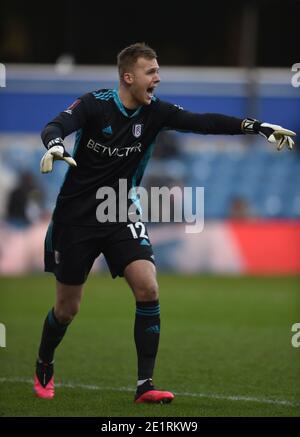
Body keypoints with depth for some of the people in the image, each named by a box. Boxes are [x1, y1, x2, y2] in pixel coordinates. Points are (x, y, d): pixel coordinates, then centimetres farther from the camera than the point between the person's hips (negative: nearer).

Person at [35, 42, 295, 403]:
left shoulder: (155, 111, -6)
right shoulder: (95, 105, -15)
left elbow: (204, 122, -14)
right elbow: (55, 127, -29)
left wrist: (258, 126, -26)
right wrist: (55, 145, -54)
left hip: (121, 215, 3)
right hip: (75, 217, -3)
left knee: (148, 289, -17)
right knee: (67, 307, 5)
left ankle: (145, 386, -11)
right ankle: (43, 367, 35)